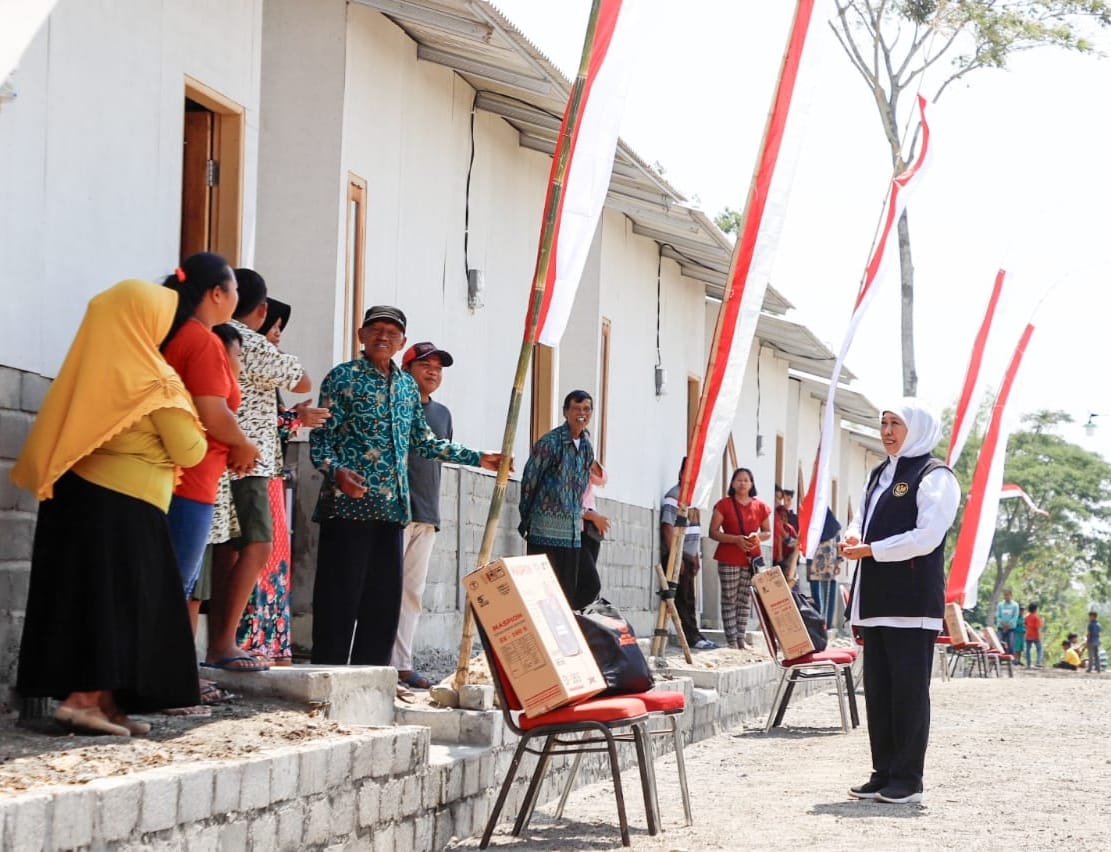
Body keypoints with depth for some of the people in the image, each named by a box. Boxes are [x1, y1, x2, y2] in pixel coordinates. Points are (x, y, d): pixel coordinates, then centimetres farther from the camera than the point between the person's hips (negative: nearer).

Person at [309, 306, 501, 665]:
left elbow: (424, 440, 25)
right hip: (348, 502, -6)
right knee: (339, 594, -7)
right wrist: (336, 471, -23)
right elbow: (320, 435, -4)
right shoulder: (342, 376, 1)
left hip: (391, 505, 6)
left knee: (384, 597, 6)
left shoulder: (407, 386, 18)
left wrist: (477, 458, 23)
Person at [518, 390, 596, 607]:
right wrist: (526, 519, 0)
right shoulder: (549, 442, -10)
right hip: (546, 530, -7)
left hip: (572, 532, 7)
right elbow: (529, 481, -6)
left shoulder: (586, 447, 12)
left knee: (569, 590, 7)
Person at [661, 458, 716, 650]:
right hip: (678, 556, -9)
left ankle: (693, 637, 11)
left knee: (688, 599, 9)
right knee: (684, 598, -6)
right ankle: (692, 638, -5)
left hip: (688, 556, 9)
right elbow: (668, 527, -16)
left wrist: (696, 556, 19)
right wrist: (675, 557, -20)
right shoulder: (674, 496, -10)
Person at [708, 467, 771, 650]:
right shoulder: (724, 505, -1)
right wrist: (736, 539, -17)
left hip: (751, 559, 4)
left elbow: (768, 532, 17)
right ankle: (731, 640, -3)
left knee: (745, 601, 5)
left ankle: (741, 639, 9)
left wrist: (759, 537, -7)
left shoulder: (760, 507, 9)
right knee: (729, 601, -3)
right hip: (729, 559, -3)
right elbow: (713, 532, -4)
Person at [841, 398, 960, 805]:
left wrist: (871, 550, -15)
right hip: (876, 600, 8)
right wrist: (852, 537, 3)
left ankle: (907, 779, 0)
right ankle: (883, 774, 16)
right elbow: (862, 519, 27)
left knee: (909, 689, -5)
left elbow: (926, 537, -17)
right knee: (877, 689, 9)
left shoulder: (934, 476, -7)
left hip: (913, 602, -8)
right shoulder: (880, 474, 19)